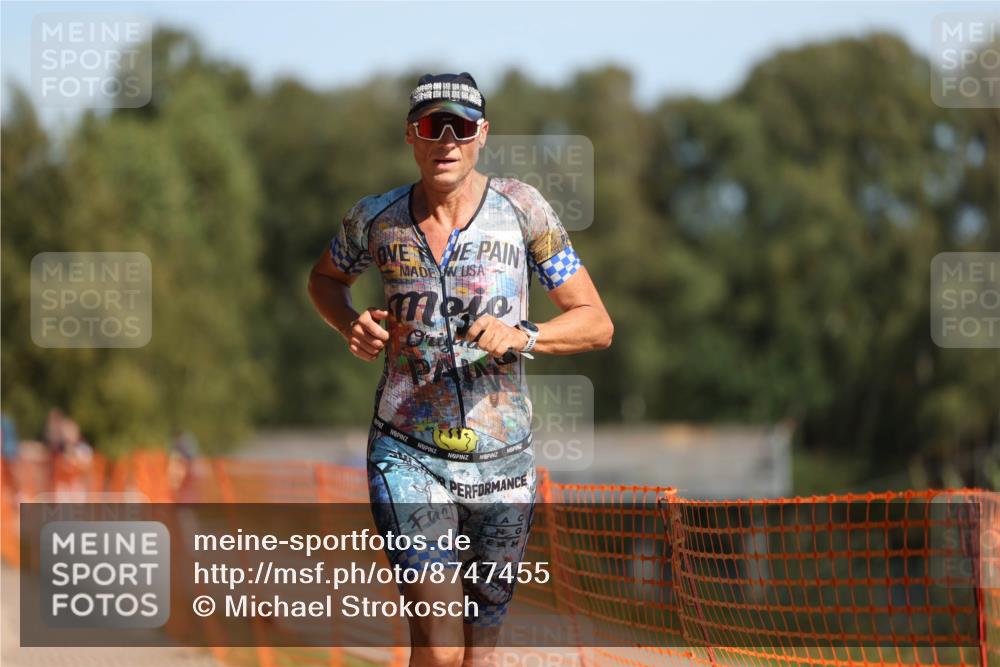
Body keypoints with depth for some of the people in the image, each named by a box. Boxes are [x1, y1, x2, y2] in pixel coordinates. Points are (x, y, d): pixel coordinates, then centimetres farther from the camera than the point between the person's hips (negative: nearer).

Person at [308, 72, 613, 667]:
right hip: (407, 455, -1)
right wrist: (351, 326, 0)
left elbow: (597, 324, -2)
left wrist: (523, 337, -21)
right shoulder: (377, 218, 0)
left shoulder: (520, 207, -4)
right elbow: (326, 278, 22)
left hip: (503, 460, 1)